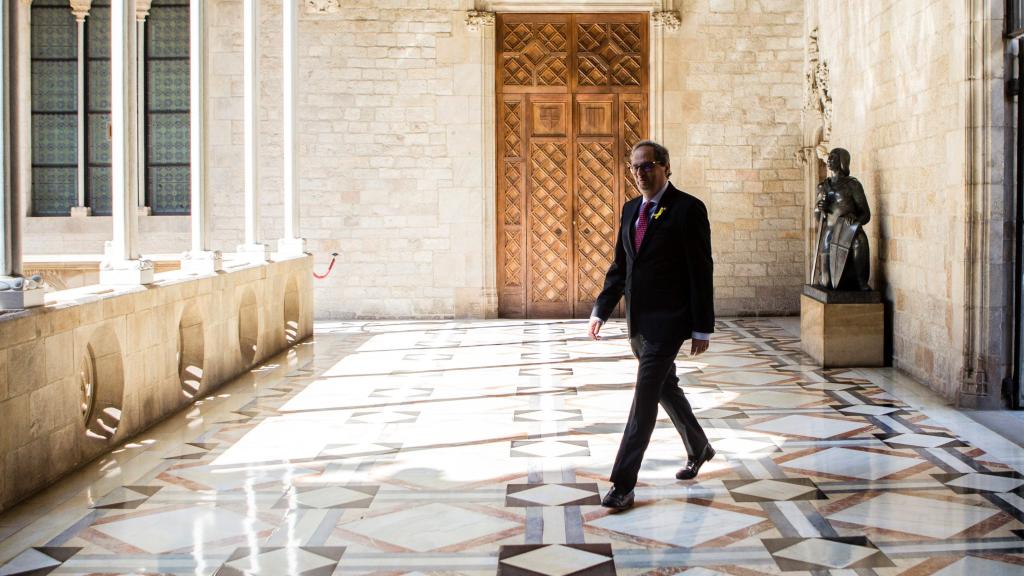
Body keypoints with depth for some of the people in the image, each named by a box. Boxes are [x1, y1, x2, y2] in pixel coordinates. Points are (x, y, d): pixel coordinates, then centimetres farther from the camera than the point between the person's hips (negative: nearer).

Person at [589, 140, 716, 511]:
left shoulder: (688, 209, -10)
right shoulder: (631, 210, 11)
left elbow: (701, 271, -11)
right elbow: (619, 266, 15)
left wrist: (702, 328, -13)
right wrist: (601, 310, 6)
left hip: (667, 320, -8)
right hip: (638, 320, 8)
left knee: (645, 397, -9)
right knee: (665, 389, 21)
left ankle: (623, 483, -6)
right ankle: (698, 449, 42)